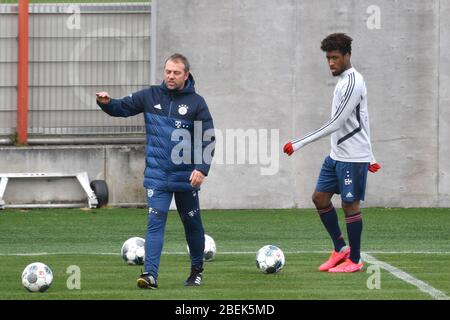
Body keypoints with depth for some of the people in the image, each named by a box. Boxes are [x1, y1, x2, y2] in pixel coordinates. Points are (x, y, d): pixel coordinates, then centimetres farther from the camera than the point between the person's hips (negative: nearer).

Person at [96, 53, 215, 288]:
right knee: (155, 222, -11)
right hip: (157, 174, 0)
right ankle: (150, 274, -18)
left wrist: (202, 168, -17)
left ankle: (197, 270, 32)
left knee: (192, 223, 13)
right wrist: (106, 103, -16)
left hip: (186, 176, 0)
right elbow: (122, 108, 6)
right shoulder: (151, 96, 2)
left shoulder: (196, 103, -4)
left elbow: (208, 139, -6)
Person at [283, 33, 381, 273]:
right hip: (336, 155, 10)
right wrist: (369, 156, 24)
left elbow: (336, 123, -23)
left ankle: (354, 260, 7)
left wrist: (300, 143, -22)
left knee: (350, 204, -2)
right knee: (320, 197, 9)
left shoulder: (352, 83, -18)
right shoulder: (343, 81, 14)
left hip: (353, 158, -10)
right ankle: (340, 248, 19)